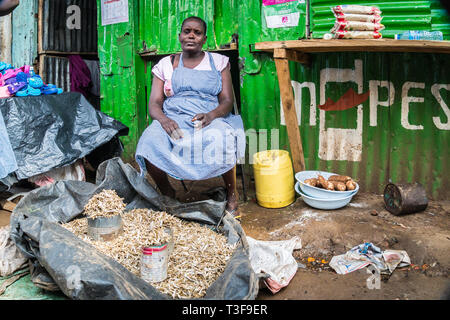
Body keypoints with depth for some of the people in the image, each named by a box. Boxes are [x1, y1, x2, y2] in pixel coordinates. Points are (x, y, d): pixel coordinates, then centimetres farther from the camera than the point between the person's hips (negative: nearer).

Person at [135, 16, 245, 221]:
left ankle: (232, 196, -12)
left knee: (221, 141, -37)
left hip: (211, 119, -1)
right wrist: (163, 119, -18)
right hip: (173, 119, 2)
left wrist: (210, 115, -20)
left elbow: (227, 101, 3)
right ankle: (167, 194, -2)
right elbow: (154, 104, 6)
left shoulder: (218, 62, 13)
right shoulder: (166, 65, 15)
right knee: (149, 144, -30)